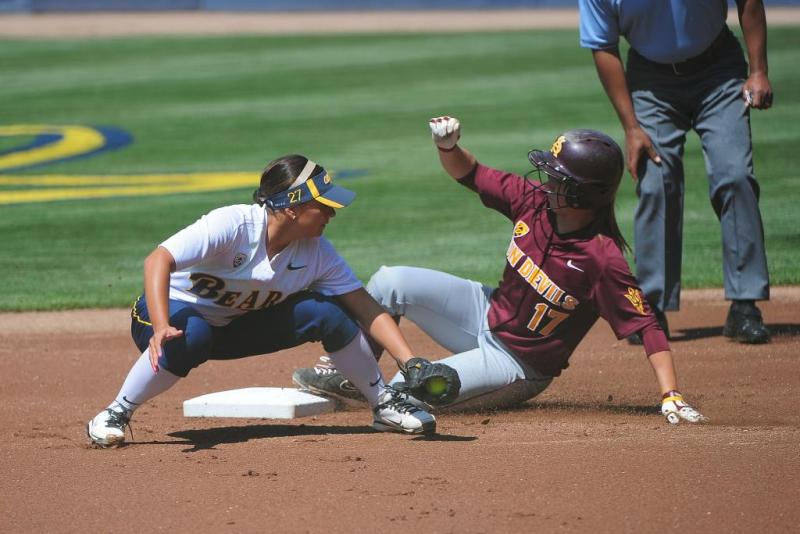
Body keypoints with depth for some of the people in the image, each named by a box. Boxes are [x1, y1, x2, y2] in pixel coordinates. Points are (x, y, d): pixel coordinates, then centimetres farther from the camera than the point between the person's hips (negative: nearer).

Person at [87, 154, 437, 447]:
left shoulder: (317, 253, -13)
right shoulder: (233, 225, -31)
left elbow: (367, 310, -10)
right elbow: (158, 261, -40)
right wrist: (161, 328, -55)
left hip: (238, 329, 5)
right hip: (176, 312, -5)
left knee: (327, 312, -16)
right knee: (191, 336, -42)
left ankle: (385, 404, 2)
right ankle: (115, 415, -21)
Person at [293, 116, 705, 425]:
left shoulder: (603, 260, -30)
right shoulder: (534, 201, -12)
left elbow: (646, 327, -30)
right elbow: (470, 174, 1)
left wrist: (670, 396, -38)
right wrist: (448, 146, -21)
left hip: (516, 365, -6)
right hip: (487, 314, 6)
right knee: (391, 283, -10)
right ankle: (349, 373, 12)